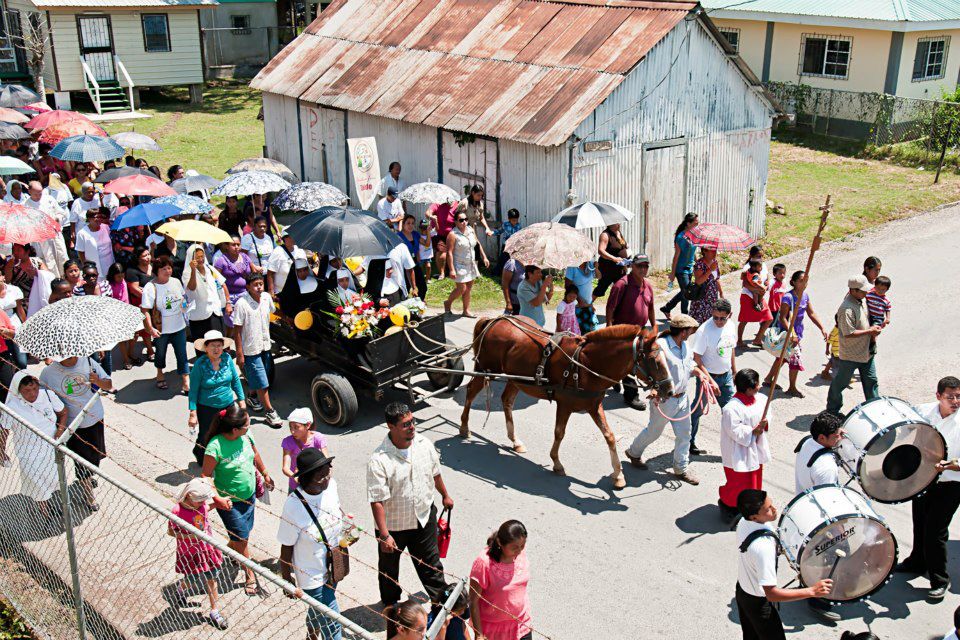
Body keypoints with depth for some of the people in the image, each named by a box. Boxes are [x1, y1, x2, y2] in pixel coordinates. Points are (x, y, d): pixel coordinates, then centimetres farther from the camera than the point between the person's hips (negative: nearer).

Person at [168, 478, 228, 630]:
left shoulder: (202, 504, -13)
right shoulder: (177, 511, -27)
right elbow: (170, 531, -15)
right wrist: (189, 536, -27)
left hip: (207, 549, 4)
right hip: (189, 553, -4)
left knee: (211, 580, 12)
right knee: (192, 582, 15)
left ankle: (214, 612, 27)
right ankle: (180, 588, 52)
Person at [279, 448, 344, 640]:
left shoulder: (330, 485, -14)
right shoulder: (294, 506, -32)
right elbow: (286, 548, -19)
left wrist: (343, 541, 12)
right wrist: (287, 582, -10)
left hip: (332, 568, 6)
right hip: (312, 577, -6)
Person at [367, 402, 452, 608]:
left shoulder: (424, 444, -11)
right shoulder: (379, 461, -28)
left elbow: (435, 472, 9)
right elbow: (377, 500, -26)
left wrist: (445, 495, 22)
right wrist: (384, 535, -27)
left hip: (424, 517, 3)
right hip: (393, 525, -3)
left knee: (431, 562, 18)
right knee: (389, 567, 21)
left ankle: (440, 599, 39)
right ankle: (390, 603, 47)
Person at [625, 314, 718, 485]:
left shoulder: (686, 347, 3)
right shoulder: (661, 345, -24)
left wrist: (699, 373, -3)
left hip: (683, 398, 7)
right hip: (664, 400, -7)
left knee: (684, 435, 11)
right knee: (654, 432, 14)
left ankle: (681, 469, 27)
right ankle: (634, 453, 40)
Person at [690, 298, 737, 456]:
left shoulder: (730, 326, -3)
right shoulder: (704, 331, -23)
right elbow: (697, 360, -21)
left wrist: (734, 371, 19)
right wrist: (710, 381, -23)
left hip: (726, 376, 6)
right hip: (708, 376, -6)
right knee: (697, 411, 8)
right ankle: (689, 443, 24)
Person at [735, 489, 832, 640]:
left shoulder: (743, 522, -14)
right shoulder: (763, 547, -41)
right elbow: (771, 594, -37)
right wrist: (812, 591, -38)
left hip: (741, 590, 7)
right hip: (758, 603, -7)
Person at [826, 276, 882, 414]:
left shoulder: (861, 301, 4)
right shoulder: (847, 309, -26)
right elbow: (849, 333, -28)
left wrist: (873, 331, 4)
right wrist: (870, 331, -21)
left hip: (866, 352, 8)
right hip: (850, 355, -8)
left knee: (871, 381, 14)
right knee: (840, 383, 8)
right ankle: (832, 409, 23)